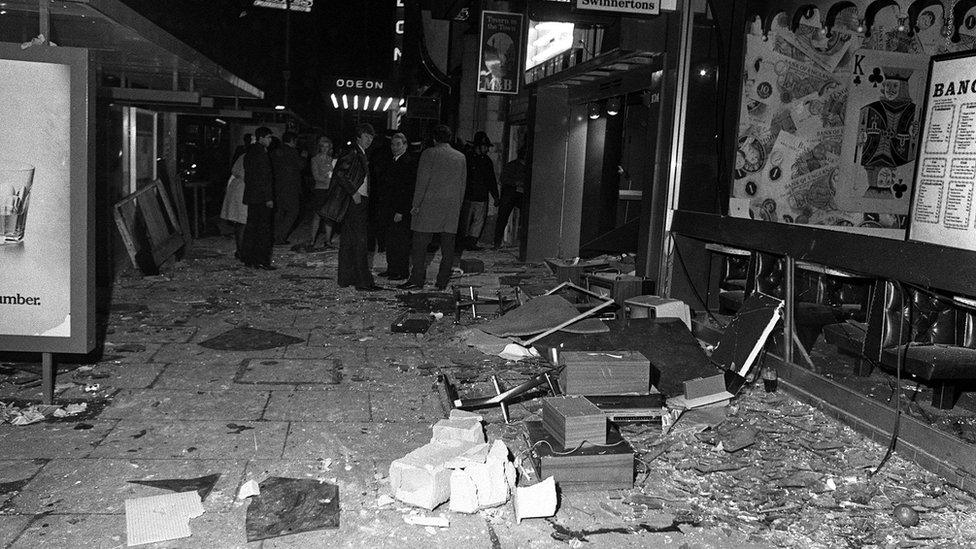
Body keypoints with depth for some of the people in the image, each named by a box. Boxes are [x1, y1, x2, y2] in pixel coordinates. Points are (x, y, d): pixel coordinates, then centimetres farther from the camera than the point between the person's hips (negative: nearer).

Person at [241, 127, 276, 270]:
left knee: (251, 227, 13)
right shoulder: (261, 153, -15)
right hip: (261, 198, -9)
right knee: (264, 228, -5)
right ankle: (262, 261, -4)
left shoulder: (249, 152, 15)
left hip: (251, 196, 9)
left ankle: (248, 258, 19)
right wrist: (269, 198, -17)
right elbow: (265, 177, -18)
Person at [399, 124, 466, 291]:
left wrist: (416, 205, -3)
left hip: (430, 204, -5)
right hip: (452, 208, 5)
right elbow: (462, 185, 13)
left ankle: (417, 279, -2)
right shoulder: (461, 157, 10)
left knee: (420, 244, 0)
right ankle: (443, 282, 9)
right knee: (447, 246, 6)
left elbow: (422, 181, -8)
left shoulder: (429, 154, -4)